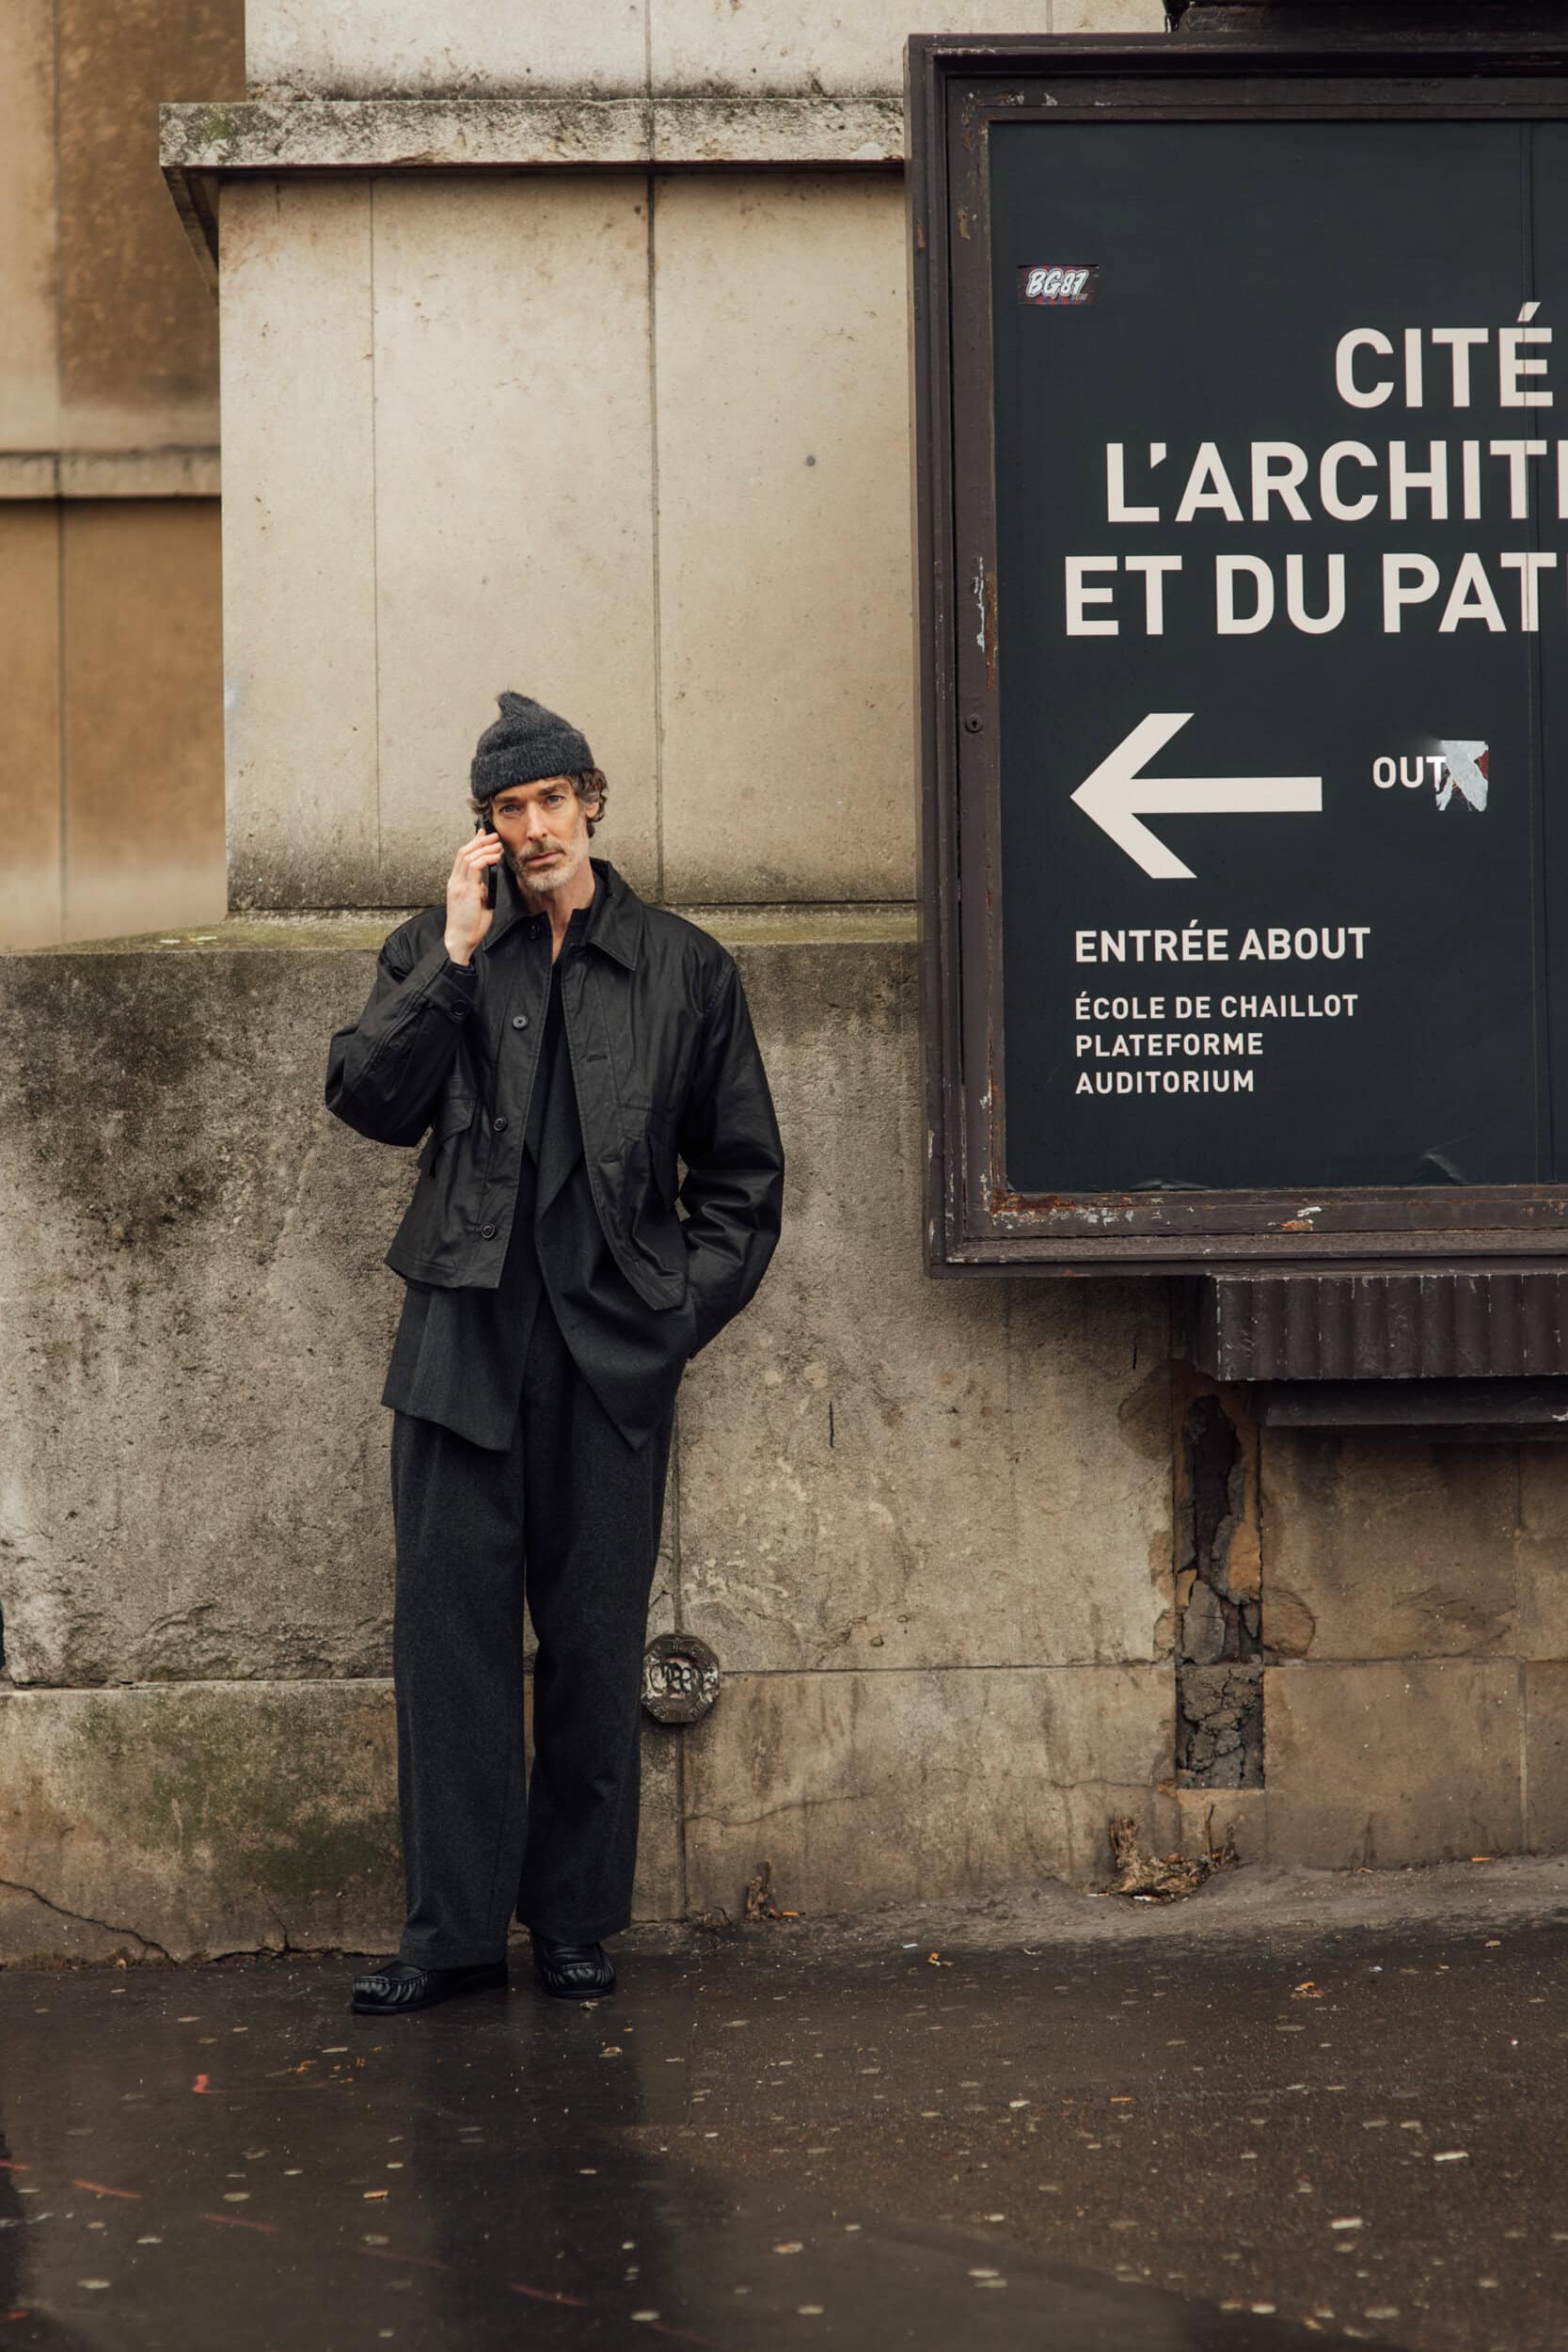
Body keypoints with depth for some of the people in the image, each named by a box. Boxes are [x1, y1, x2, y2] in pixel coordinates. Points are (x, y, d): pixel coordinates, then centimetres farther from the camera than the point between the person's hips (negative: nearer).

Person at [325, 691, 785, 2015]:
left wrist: (687, 1312, 3)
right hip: (465, 1337, 1)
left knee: (596, 1641, 3)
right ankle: (454, 1929, 4)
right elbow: (371, 1100, -3)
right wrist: (455, 960, -8)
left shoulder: (684, 967, 9)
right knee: (450, 1627, -2)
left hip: (614, 1347, 0)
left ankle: (576, 1920, 14)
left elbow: (743, 1171, 13)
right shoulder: (436, 953, 12)